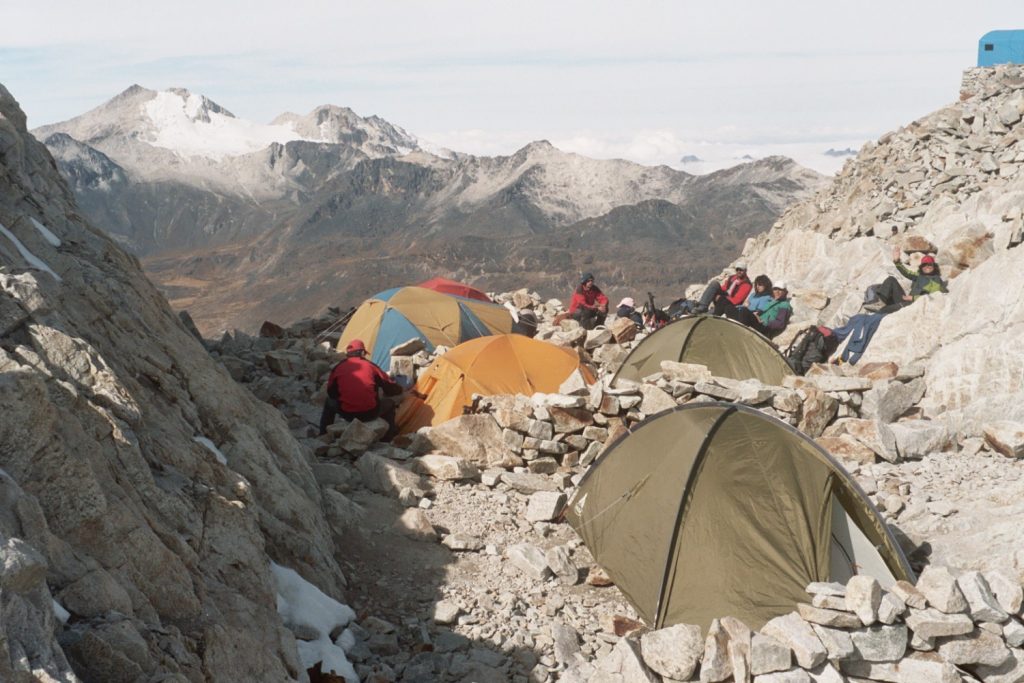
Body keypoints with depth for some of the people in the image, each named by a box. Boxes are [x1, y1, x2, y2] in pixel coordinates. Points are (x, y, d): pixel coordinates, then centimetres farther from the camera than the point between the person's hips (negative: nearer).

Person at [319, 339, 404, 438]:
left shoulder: (338, 368, 4)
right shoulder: (370, 366, 3)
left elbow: (331, 393, 14)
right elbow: (391, 388, 8)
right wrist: (398, 389, 32)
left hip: (346, 413, 1)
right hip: (369, 413, -1)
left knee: (329, 403, 31)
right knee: (389, 404, 27)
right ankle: (388, 440, 28)